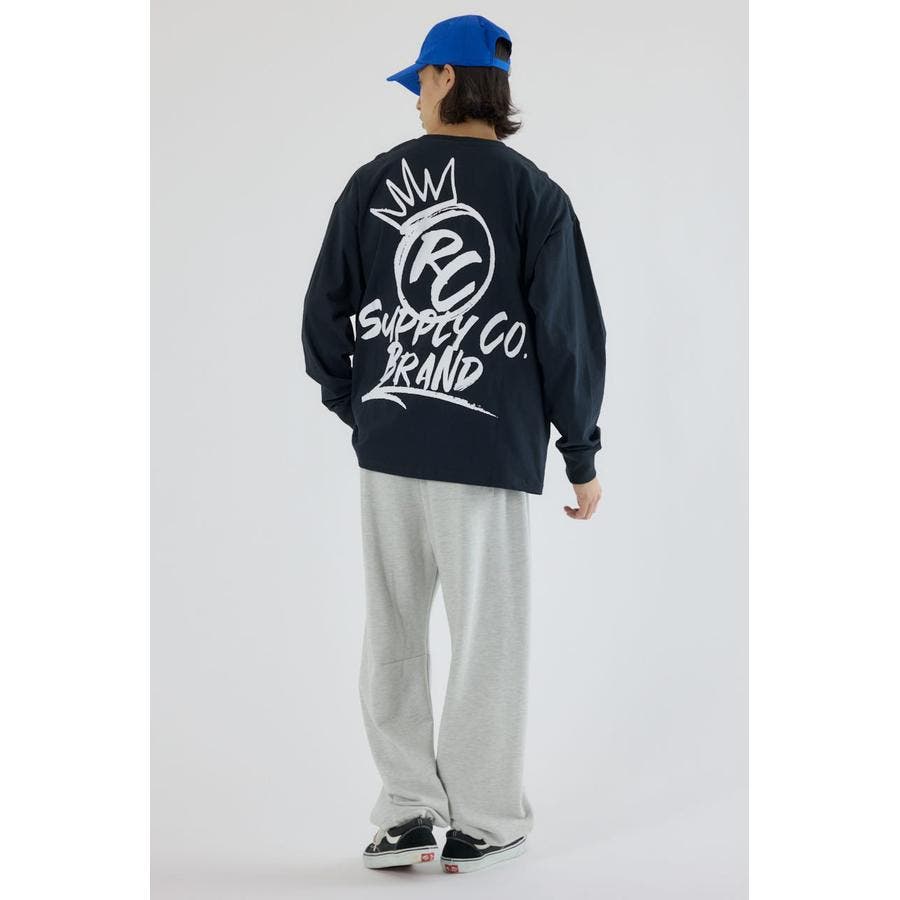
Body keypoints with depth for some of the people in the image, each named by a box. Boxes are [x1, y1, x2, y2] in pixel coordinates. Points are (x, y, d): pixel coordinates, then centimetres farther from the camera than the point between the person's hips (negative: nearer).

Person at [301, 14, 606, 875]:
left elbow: (324, 317, 3)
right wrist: (582, 456, 3)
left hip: (388, 445, 2)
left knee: (393, 631, 13)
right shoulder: (536, 196, -2)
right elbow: (569, 333, -6)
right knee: (486, 636, 6)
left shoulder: (374, 182, 4)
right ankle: (485, 820, 13)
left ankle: (407, 809, 13)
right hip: (490, 449, -2)